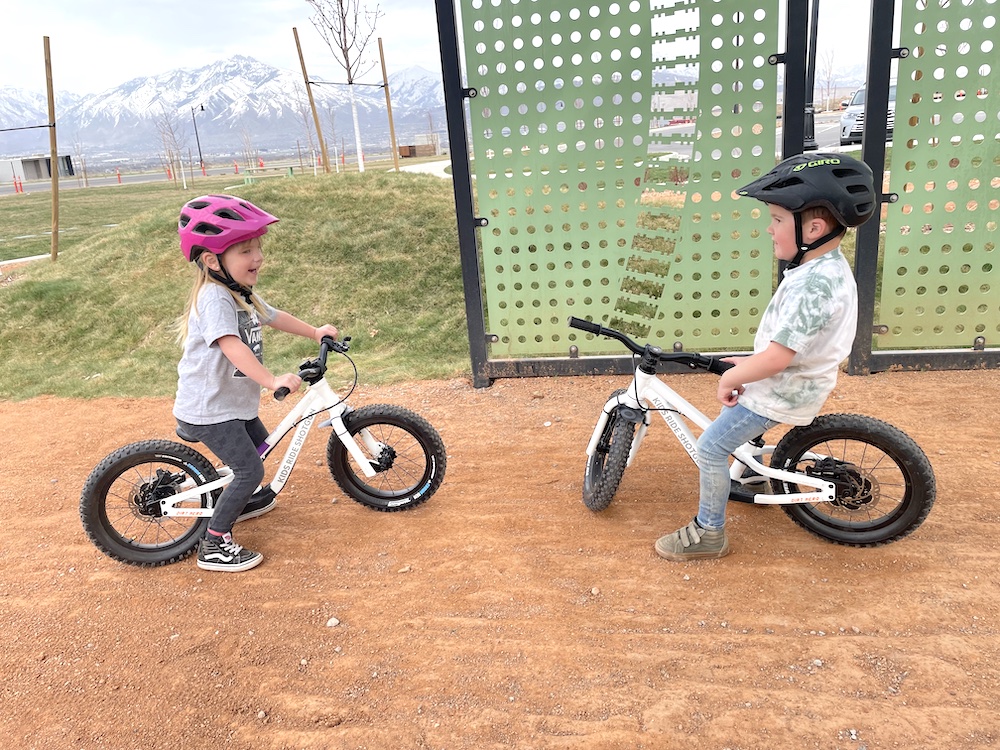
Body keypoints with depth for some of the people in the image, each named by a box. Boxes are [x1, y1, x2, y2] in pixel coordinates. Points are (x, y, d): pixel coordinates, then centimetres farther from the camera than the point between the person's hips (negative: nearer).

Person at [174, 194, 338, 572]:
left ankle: (239, 502, 49)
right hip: (209, 409, -10)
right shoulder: (214, 298, -25)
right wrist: (272, 381, -47)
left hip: (234, 402, 10)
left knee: (260, 445, 26)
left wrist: (315, 332, 27)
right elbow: (232, 346, -38)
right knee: (251, 470, -11)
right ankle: (214, 545, 2)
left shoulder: (241, 292, 8)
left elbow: (271, 316, 24)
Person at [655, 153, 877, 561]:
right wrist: (750, 364, 13)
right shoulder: (828, 266, 1)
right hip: (791, 378, 10)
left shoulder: (813, 285, -32)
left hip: (782, 392, -10)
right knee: (737, 406, 33)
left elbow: (776, 358, -33)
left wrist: (731, 378, -18)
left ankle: (708, 534, 8)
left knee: (711, 446, -5)